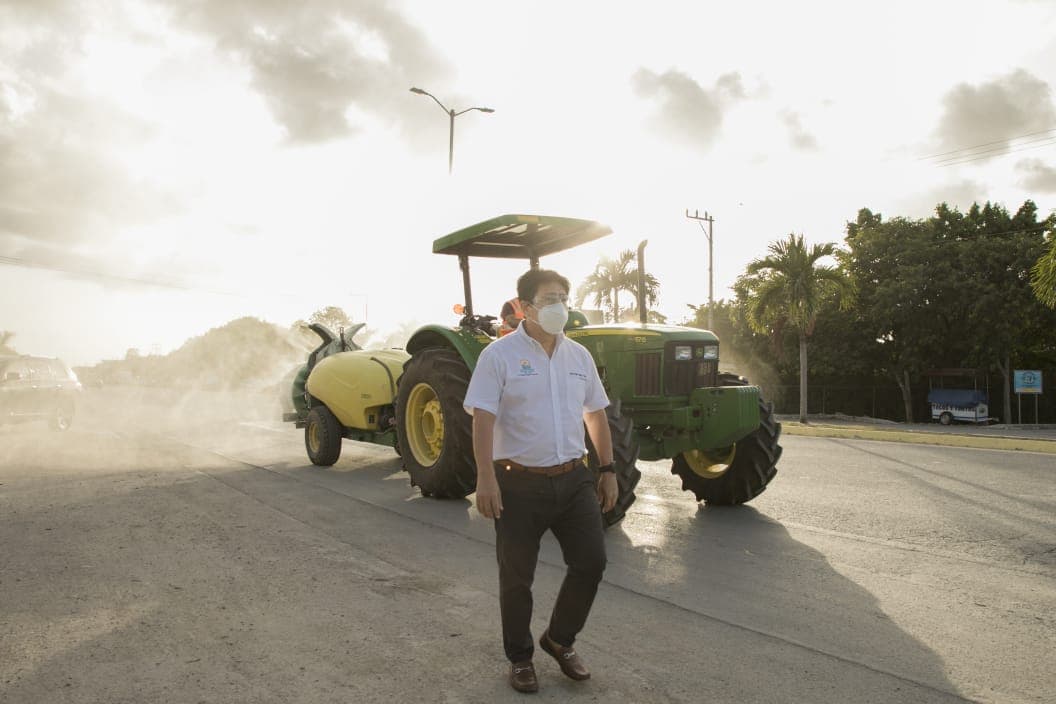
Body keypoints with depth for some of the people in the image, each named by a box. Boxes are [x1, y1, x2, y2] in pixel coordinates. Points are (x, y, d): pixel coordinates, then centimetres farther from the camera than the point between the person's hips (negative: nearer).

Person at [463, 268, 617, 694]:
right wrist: (485, 477, -22)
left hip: (573, 479, 5)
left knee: (591, 562, 4)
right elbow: (483, 418, -14)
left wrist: (608, 470, 12)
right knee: (517, 578, 7)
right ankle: (520, 658, 28)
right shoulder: (499, 355, -8)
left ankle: (560, 640, 28)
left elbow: (596, 415, 14)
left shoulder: (578, 355, 8)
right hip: (519, 483, -4)